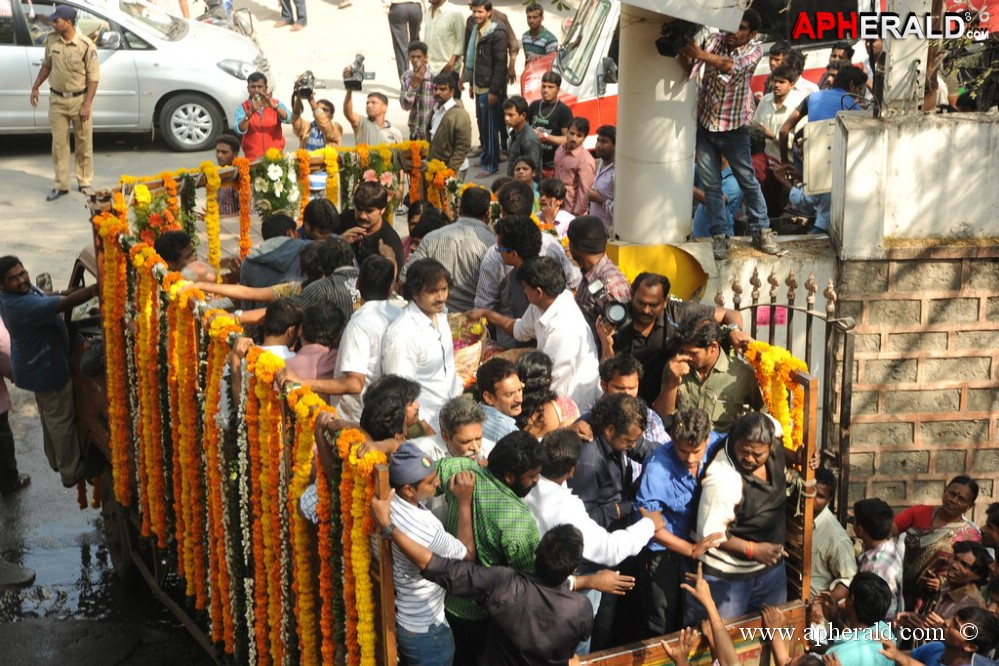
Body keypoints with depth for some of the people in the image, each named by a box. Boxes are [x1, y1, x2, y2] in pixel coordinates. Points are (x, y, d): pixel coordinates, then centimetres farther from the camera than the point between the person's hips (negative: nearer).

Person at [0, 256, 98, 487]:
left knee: (49, 416, 27)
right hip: (46, 370, -10)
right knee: (61, 420, 7)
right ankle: (70, 472, 22)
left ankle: (55, 460, 45)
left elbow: (44, 297, 11)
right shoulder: (23, 305, -37)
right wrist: (97, 288, -42)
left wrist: (65, 293, -5)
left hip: (37, 366, 10)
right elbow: (66, 303, -41)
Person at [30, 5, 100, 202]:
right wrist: (35, 87, 12)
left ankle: (85, 182, 22)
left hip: (80, 99, -3)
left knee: (84, 143, 8)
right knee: (59, 143, 6)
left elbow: (93, 77, -13)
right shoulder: (51, 40, -3)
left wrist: (87, 104, -16)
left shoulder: (86, 45, -17)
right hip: (57, 99, 4)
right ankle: (61, 185, 13)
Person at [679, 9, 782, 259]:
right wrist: (688, 59, -43)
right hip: (704, 124, 2)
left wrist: (701, 55, -45)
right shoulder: (715, 40, -2)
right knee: (711, 184, 6)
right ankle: (719, 235, 16)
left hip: (733, 128, -2)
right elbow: (697, 61, -19)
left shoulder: (754, 50, -10)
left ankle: (762, 231, 21)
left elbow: (731, 66, -30)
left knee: (748, 181, 8)